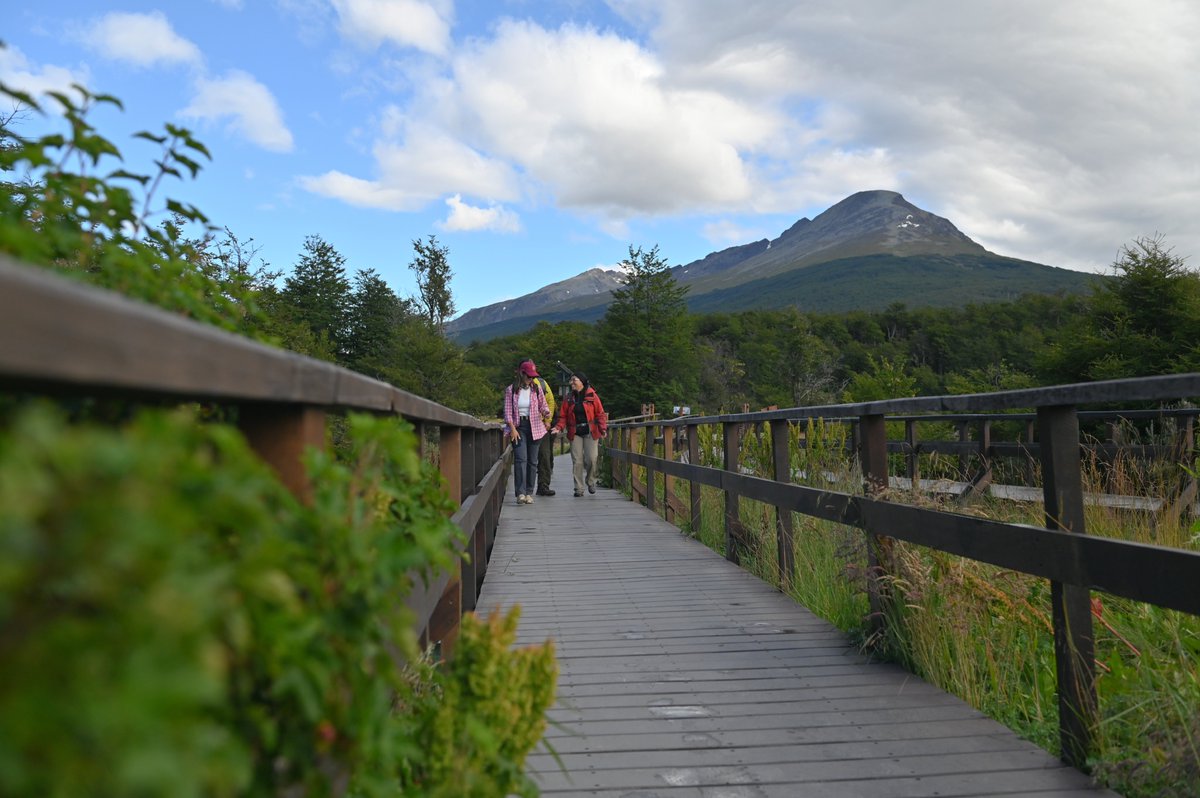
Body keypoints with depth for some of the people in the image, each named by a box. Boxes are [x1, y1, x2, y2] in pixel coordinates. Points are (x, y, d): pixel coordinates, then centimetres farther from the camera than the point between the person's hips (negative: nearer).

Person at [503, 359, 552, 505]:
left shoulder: (536, 389, 5)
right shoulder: (510, 390, 0)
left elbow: (543, 405, 11)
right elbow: (508, 411, -2)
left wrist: (546, 413, -12)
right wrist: (512, 428, -11)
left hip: (534, 427, 3)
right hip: (518, 427, -3)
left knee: (532, 460, 5)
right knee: (520, 459, -15)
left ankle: (529, 493, 13)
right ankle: (521, 493, -19)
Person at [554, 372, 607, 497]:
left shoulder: (592, 396, -1)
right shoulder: (568, 398, 8)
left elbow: (600, 414, -1)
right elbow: (563, 416, 7)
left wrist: (603, 429, -13)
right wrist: (559, 427, -10)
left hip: (590, 432, -2)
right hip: (575, 433, 2)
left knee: (591, 459, -8)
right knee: (577, 461, -1)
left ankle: (591, 482, 19)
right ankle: (579, 488, 6)